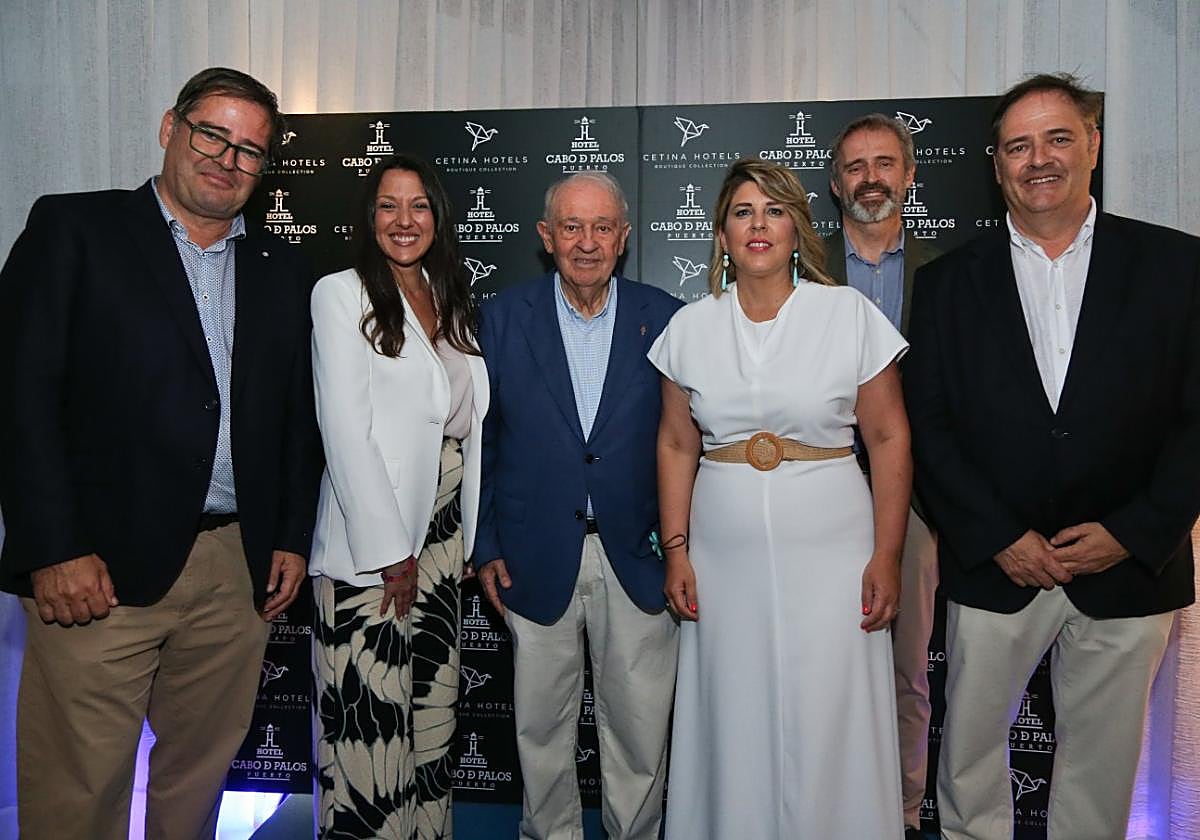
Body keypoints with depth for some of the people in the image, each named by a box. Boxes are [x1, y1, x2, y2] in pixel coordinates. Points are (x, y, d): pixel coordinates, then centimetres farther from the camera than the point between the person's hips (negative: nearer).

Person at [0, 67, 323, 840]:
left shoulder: (283, 272, 13)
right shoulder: (73, 229, 1)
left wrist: (293, 539, 8)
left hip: (239, 571, 4)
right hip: (99, 569, -3)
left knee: (200, 777, 14)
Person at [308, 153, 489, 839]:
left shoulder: (453, 304, 14)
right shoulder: (343, 294, -4)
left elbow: (468, 426, 13)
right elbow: (345, 430, -11)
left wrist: (472, 539, 7)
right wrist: (390, 552, -14)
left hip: (443, 533, 6)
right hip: (370, 542, -6)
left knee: (434, 710, 13)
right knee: (372, 722, 0)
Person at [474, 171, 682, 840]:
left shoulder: (664, 318, 0)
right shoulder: (503, 318, 0)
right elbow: (481, 441, 3)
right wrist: (486, 546, 1)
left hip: (637, 557, 0)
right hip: (536, 558, 0)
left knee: (641, 726, 10)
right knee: (542, 727, 14)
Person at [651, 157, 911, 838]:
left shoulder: (850, 312, -2)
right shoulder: (691, 327, 4)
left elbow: (889, 438, -1)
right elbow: (676, 445, 8)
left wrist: (886, 556, -6)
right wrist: (676, 551, 2)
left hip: (829, 552, -2)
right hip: (724, 558, 2)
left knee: (828, 729, 5)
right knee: (734, 728, 12)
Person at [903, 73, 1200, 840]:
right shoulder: (950, 281, 2)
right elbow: (929, 425, -2)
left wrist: (1134, 532, -10)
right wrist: (1000, 538, -9)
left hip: (1129, 567, 0)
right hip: (994, 566, 0)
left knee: (1103, 759, 15)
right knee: (969, 749, 12)